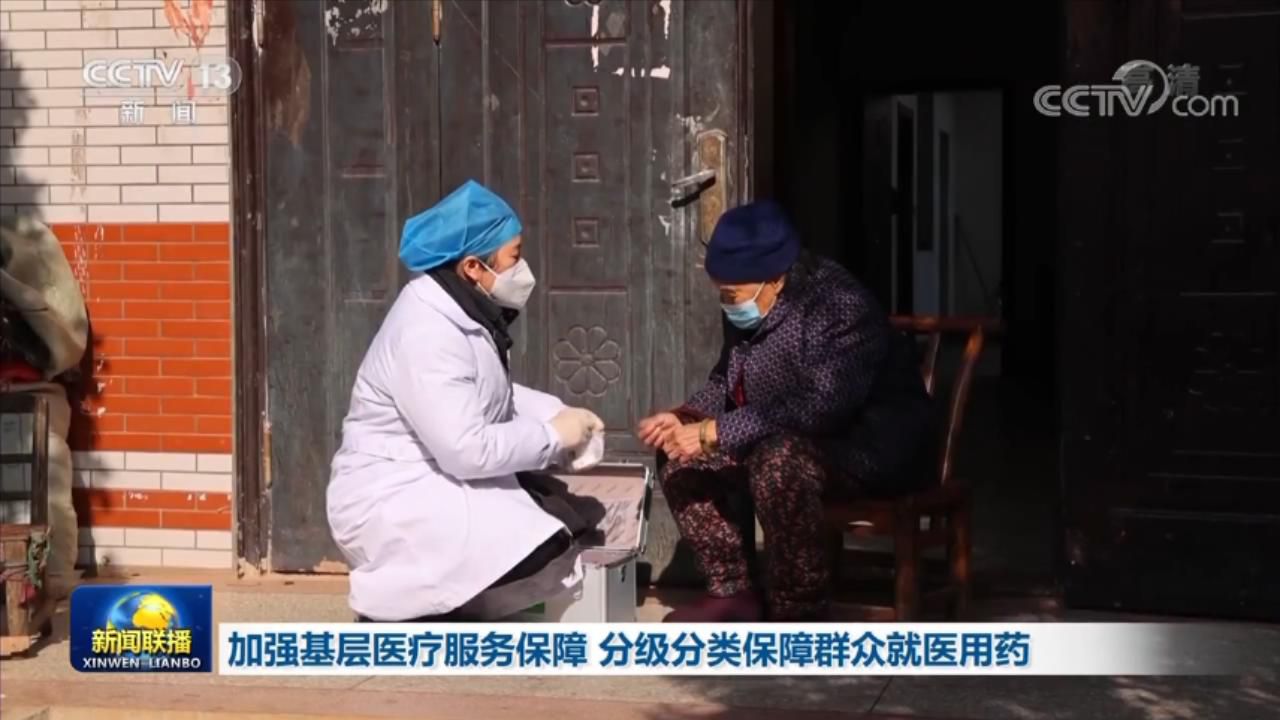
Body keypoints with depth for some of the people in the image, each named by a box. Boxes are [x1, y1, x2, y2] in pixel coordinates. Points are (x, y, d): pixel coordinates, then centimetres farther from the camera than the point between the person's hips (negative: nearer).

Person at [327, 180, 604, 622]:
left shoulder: (465, 314, 7)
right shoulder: (426, 335, -23)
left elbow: (494, 399, 20)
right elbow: (467, 451, -27)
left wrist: (559, 415, 3)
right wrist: (553, 434, -15)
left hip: (437, 483, 10)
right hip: (390, 503, -10)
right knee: (539, 557, -22)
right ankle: (399, 618, -6)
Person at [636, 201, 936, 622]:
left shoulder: (840, 306, -25)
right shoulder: (748, 310, 1)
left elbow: (820, 407, -35)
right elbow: (725, 382, 15)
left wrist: (718, 431, -34)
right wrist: (686, 418, -7)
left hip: (871, 444, -9)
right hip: (784, 442, 9)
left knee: (778, 460, -37)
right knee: (681, 456, -3)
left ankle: (800, 617, -24)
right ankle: (735, 593, -1)